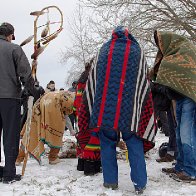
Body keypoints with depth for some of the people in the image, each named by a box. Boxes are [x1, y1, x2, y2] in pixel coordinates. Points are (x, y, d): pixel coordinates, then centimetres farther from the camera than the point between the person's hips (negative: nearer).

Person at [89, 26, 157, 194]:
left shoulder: (105, 48, 11)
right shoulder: (136, 50, 9)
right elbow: (143, 81, 13)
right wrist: (138, 105, 24)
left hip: (104, 105, 1)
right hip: (129, 109, 0)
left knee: (107, 142, 10)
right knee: (134, 142, 7)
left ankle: (110, 181, 10)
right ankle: (139, 184, 4)